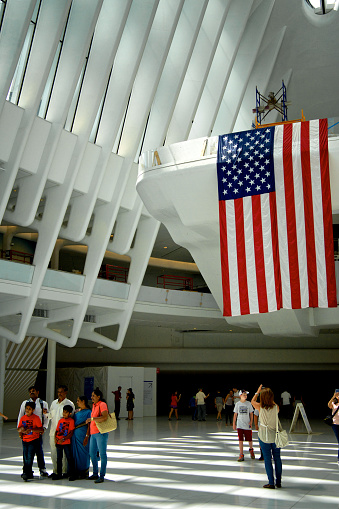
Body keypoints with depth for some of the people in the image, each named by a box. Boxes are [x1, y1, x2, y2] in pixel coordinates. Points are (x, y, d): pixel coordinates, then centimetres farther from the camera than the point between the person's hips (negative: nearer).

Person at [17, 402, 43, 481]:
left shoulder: (36, 418, -8)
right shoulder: (22, 418, 9)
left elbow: (41, 429, -13)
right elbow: (18, 429, 14)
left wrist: (31, 430, -24)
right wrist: (21, 429, -10)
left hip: (33, 441, -6)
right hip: (25, 440, 6)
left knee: (30, 457, -12)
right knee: (25, 458, 8)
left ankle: (27, 473, -11)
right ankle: (29, 474, 17)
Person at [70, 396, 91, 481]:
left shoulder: (88, 412, -6)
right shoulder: (77, 411, 16)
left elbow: (89, 425, -11)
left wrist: (87, 436, -18)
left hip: (83, 435, -7)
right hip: (75, 434, 7)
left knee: (83, 453, -1)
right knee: (75, 453, 5)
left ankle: (84, 473, 10)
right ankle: (76, 473, 10)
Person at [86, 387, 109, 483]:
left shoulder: (102, 404, -12)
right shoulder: (94, 405, 15)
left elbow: (104, 417, -24)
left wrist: (91, 419, -21)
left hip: (101, 433, -9)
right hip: (93, 433, 9)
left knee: (102, 454, -1)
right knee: (92, 454, 14)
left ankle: (102, 476, 4)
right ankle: (95, 474, 27)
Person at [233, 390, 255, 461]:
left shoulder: (248, 403, 0)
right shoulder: (237, 404, 2)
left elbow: (251, 413, 5)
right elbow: (235, 414, 7)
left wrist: (251, 421, -7)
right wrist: (234, 424, 6)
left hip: (247, 425, 0)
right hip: (239, 425, 0)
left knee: (249, 439, 6)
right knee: (240, 440, -2)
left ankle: (251, 450, 35)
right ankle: (241, 454, 6)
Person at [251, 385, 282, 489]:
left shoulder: (260, 407, -12)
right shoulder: (276, 407, -9)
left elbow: (252, 401, 10)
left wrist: (258, 391, 20)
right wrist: (268, 394, 20)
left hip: (264, 436, -2)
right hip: (275, 436, 2)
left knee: (267, 459, 4)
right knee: (277, 458, 13)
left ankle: (271, 483, 6)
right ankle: (278, 482, 19)